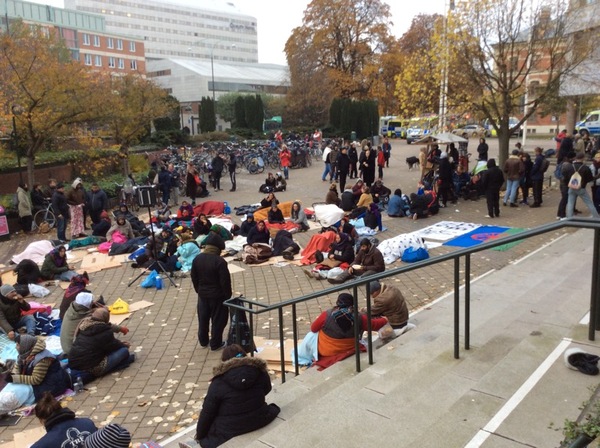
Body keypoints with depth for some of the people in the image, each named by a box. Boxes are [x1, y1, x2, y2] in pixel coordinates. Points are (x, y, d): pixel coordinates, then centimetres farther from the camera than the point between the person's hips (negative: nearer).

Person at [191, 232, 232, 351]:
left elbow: (194, 277, 5)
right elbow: (225, 281, -19)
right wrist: (228, 295, -6)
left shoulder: (197, 259, -4)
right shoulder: (219, 261, -22)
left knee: (203, 319, 20)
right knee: (218, 320, 8)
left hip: (202, 294, 6)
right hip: (217, 295, -6)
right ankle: (215, 344, 17)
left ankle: (203, 341, 34)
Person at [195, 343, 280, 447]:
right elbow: (266, 390, 17)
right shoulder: (260, 371, -3)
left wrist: (200, 435, 12)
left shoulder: (218, 383, -10)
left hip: (227, 434, 0)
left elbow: (207, 413, -3)